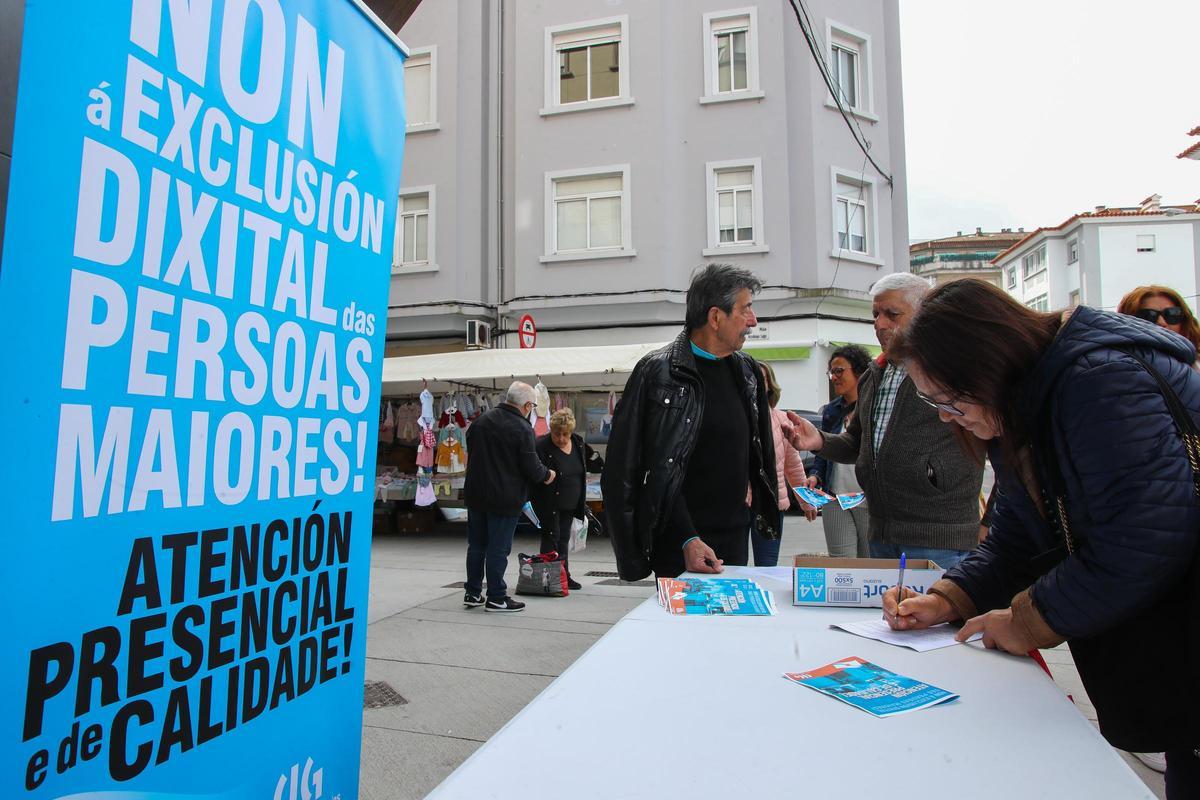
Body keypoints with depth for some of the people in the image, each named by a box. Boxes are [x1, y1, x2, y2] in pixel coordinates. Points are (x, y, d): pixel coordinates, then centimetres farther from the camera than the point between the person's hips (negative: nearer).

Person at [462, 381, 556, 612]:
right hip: (505, 498, -6)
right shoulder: (523, 429, -16)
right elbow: (532, 469, -16)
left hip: (475, 494, 6)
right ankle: (496, 598, 11)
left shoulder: (481, 420, 4)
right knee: (498, 548, 3)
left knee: (476, 545, 16)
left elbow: (470, 448, 17)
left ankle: (473, 593, 25)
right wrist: (547, 474, 5)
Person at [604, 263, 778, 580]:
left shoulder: (746, 371, 9)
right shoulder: (658, 372, -13)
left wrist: (765, 512, 13)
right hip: (681, 545, -6)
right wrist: (686, 539, -20)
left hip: (736, 537, 7)